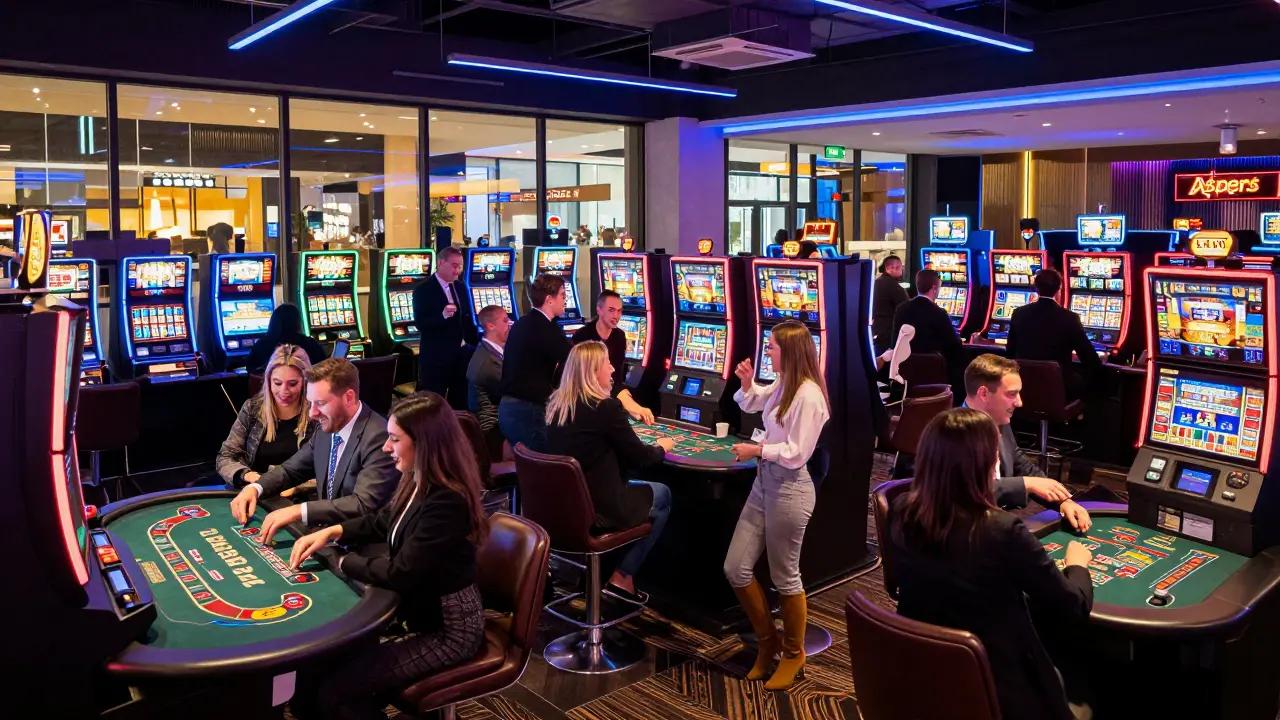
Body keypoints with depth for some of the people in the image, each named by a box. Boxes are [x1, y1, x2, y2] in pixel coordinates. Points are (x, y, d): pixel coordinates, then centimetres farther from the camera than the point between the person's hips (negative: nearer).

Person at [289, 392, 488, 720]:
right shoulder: (418, 483, -1)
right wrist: (332, 531, 2)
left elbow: (399, 573, -25)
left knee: (334, 687, -9)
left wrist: (344, 561, -9)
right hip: (420, 608, 9)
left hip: (448, 629, -9)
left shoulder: (447, 502, -29)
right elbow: (381, 522, 18)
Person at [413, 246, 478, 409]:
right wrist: (442, 316, -33)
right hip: (436, 357, -6)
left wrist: (477, 345, 11)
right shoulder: (423, 290, -10)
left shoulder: (460, 288, 11)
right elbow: (420, 324, -17)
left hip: (461, 355, 7)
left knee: (460, 403, 14)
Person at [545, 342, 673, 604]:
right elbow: (639, 458, -7)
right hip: (597, 509, -7)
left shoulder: (557, 403, 4)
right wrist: (662, 447, 13)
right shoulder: (606, 407, -17)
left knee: (633, 486, 28)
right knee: (662, 495, 16)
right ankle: (622, 577, 14)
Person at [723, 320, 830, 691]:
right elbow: (752, 402, 25)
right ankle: (768, 640, 29)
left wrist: (757, 450, -12)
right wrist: (747, 382, 6)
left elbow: (797, 454, -21)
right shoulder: (783, 385, 7)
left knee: (784, 577, 6)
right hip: (765, 482, 9)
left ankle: (793, 653, 28)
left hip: (789, 490, -9)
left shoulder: (808, 395, -20)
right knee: (736, 569, 9)